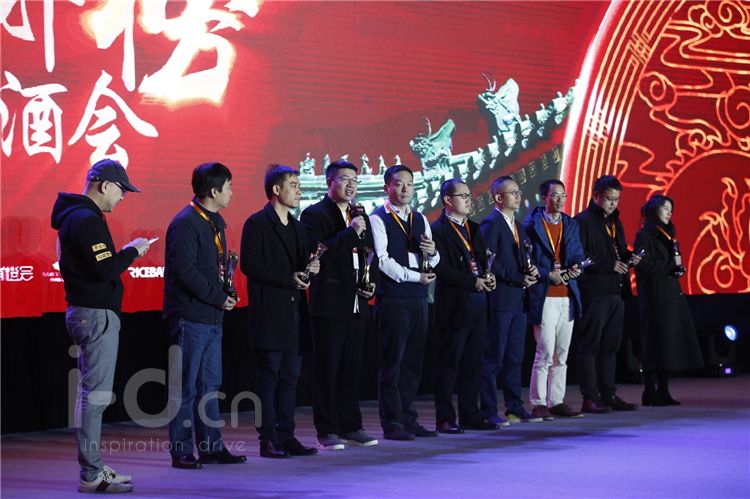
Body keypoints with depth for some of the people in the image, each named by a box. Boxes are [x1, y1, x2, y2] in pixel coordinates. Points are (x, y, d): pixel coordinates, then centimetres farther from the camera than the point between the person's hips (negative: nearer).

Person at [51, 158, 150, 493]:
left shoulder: (76, 216, 16)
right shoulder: (87, 220, -17)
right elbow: (104, 270, -22)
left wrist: (125, 252, 8)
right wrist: (131, 252, -9)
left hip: (84, 312, 11)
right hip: (97, 314, -11)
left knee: (91, 392, 14)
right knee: (95, 394, -8)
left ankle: (93, 469, 20)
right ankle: (91, 474, -6)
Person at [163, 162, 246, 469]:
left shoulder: (215, 222, 15)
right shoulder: (186, 223, -14)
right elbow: (185, 271, -20)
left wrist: (225, 291, 3)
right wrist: (218, 297, -15)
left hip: (212, 317, 9)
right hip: (190, 317, -9)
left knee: (209, 385, 13)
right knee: (185, 387, -2)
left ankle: (212, 447, 20)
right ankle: (182, 452, 3)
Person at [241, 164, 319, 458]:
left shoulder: (296, 227, 18)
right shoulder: (257, 223, -6)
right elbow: (249, 265, -14)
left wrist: (309, 270, 0)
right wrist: (289, 279, -14)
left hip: (294, 311, 7)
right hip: (269, 313, -7)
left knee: (290, 377, 7)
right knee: (269, 376, -4)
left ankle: (286, 436, 10)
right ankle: (268, 440, -1)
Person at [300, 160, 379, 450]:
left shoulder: (360, 216, 17)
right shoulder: (314, 215, -5)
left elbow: (371, 255, 22)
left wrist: (372, 284, 6)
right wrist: (351, 233, -21)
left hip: (357, 304, 7)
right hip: (329, 304, -7)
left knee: (352, 369, 10)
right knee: (328, 370, -2)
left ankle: (350, 427, 17)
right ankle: (327, 431, 2)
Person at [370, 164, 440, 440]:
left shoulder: (420, 219, 16)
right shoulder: (378, 219, -4)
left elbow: (433, 262, 18)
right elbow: (383, 260, -12)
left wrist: (432, 252, -5)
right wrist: (415, 276, -11)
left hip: (418, 299, 7)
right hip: (392, 299, -7)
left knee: (413, 363, 9)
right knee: (392, 363, -4)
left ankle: (409, 419, 15)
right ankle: (392, 424, -1)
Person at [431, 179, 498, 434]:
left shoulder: (473, 228, 17)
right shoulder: (438, 229, -9)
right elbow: (441, 269, -17)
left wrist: (488, 276, 3)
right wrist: (473, 282, -16)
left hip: (477, 306, 8)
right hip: (454, 305, -8)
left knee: (472, 364, 11)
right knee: (449, 364, -2)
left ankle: (470, 415, 17)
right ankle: (445, 419, 1)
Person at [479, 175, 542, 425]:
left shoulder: (518, 227, 18)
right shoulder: (491, 224, -9)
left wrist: (531, 271, 2)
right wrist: (519, 279, -17)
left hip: (518, 301, 9)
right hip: (500, 300, -9)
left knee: (514, 358, 12)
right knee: (493, 359, -4)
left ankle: (515, 408, 17)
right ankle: (489, 411, -1)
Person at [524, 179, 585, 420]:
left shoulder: (571, 224, 15)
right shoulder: (532, 224, -4)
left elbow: (578, 255, 13)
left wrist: (575, 268, -8)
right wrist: (548, 275, -15)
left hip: (568, 296, 6)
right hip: (544, 296, -6)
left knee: (561, 354, 9)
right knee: (545, 353, -7)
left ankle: (556, 401, 15)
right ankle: (538, 403, -1)